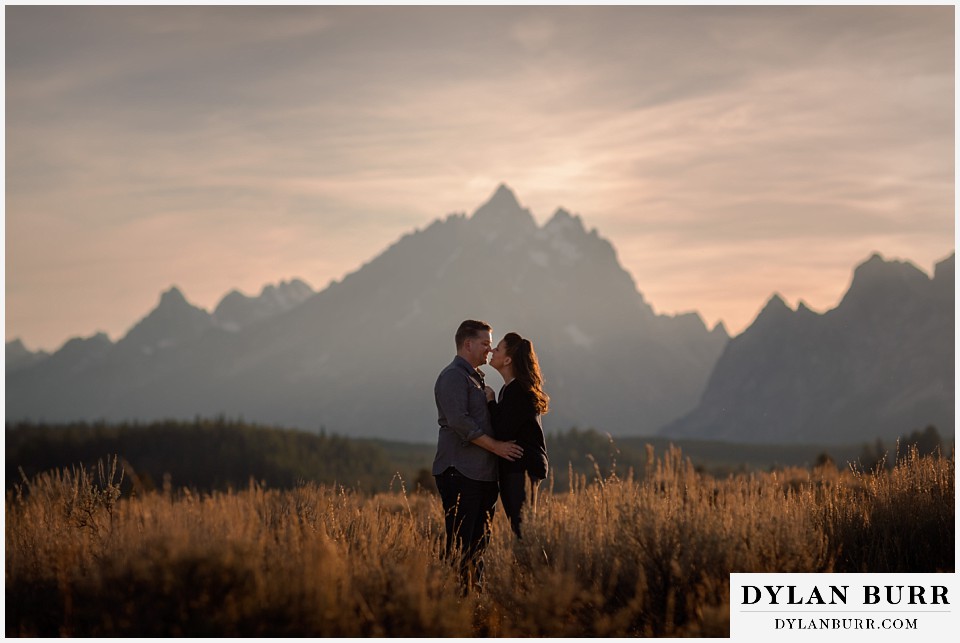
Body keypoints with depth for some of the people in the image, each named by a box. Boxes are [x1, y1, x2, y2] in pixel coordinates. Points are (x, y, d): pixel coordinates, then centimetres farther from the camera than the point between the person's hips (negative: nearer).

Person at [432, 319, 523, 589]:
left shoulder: (476, 377, 23)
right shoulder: (453, 376, -8)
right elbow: (459, 421, -18)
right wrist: (496, 446, -17)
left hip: (483, 473, 10)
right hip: (460, 473, -10)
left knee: (479, 541, 9)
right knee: (460, 543, -10)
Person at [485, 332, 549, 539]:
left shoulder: (518, 391, -15)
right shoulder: (510, 388, 16)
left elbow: (503, 433, -19)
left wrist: (490, 401, -9)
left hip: (521, 469, -10)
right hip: (513, 468, 10)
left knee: (522, 527, -11)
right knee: (518, 527, 10)